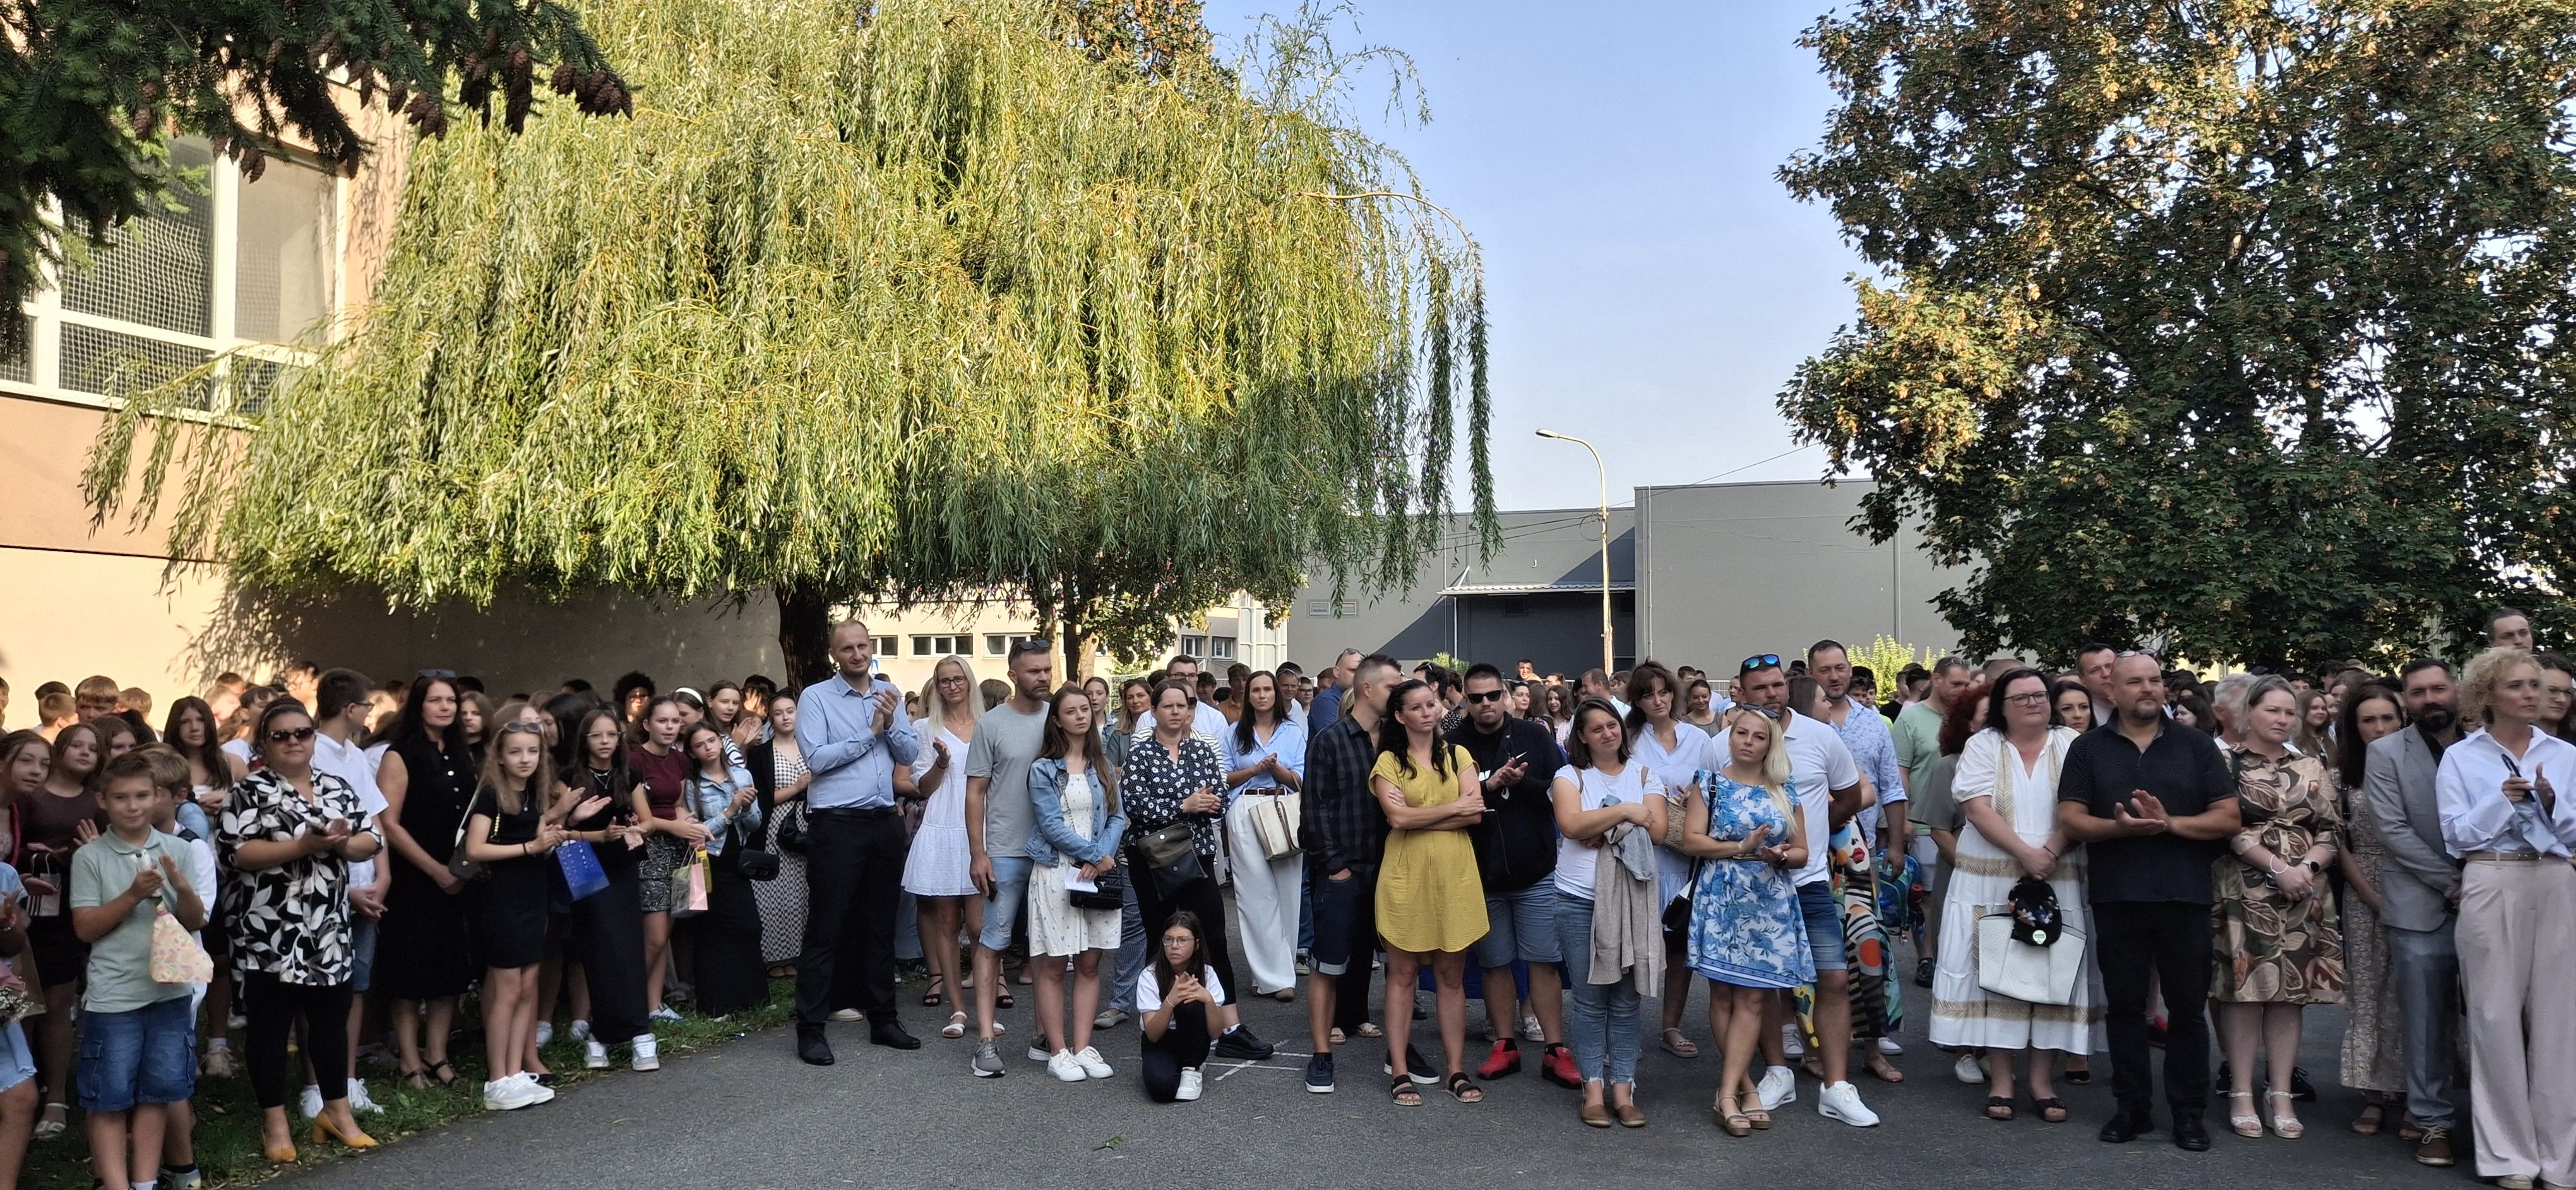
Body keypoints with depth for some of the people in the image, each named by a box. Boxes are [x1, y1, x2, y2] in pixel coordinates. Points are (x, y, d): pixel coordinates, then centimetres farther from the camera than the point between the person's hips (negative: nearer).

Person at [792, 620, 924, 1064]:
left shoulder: (890, 695, 11)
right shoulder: (815, 697, -4)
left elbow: (911, 754, 6)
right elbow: (817, 759, -15)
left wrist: (891, 722, -11)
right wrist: (870, 732, -11)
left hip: (884, 824, 5)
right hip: (836, 826, -5)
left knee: (881, 926, 13)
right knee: (826, 929, -1)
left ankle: (882, 1018, 24)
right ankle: (810, 1028, 7)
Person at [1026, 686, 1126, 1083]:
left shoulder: (1103, 767, 12)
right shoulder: (1044, 769, -1)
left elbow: (1117, 818, 6)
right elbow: (1051, 824, -9)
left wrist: (1099, 859, -10)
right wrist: (1095, 855, -11)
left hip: (1099, 872, 4)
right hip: (1055, 872, -4)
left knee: (1090, 963, 4)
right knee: (1053, 965, -1)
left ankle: (1083, 1047, 10)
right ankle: (1059, 1051, 6)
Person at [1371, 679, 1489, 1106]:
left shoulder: (1458, 756, 10)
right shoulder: (1388, 762, 2)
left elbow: (1476, 815, -4)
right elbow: (1397, 818, -13)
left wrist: (1417, 818, -10)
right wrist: (1453, 807, -7)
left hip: (1454, 877, 2)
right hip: (1405, 876, -2)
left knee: (1452, 977, 7)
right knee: (1402, 975, 2)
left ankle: (1457, 1071, 14)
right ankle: (1400, 1073, 8)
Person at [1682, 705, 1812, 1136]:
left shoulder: (1784, 791, 12)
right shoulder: (1709, 782, 4)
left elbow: (1802, 850, 13)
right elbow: (1692, 840, -5)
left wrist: (1781, 855, -10)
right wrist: (1742, 847, -16)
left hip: (1771, 903, 2)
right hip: (1721, 900, -2)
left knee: (1753, 997, -3)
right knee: (1724, 995, -1)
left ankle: (1727, 1093, -1)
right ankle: (1746, 1086, 11)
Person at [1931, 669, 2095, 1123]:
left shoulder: (2070, 744, 6)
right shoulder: (1983, 746, 3)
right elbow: (1978, 809, -8)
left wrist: (2050, 855, -15)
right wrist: (2026, 854, -16)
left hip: (2057, 881, 1)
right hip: (1990, 880, -1)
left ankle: (2043, 1081, 11)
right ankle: (2000, 1081, 7)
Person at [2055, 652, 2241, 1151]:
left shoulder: (2196, 746, 6)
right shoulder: (2088, 748, 5)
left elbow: (2229, 818, 0)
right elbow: (2070, 819, -2)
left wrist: (2169, 822, -15)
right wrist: (2118, 827, -20)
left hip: (2185, 896, 0)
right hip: (2116, 898, 0)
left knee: (2187, 1007, 5)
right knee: (2124, 1004, 8)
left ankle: (2188, 1110, 16)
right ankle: (2131, 1105, 19)